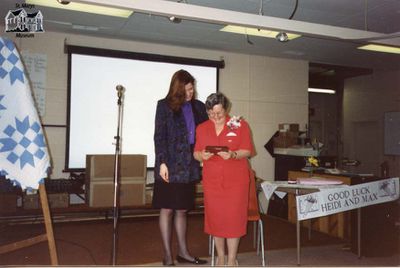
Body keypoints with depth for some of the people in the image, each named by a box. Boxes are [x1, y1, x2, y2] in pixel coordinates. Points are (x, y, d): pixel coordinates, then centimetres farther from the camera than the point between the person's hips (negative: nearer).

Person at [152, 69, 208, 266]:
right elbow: (159, 137, -5)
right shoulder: (164, 106, 0)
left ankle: (183, 252, 23)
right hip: (171, 166, -4)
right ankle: (167, 255, 13)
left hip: (189, 166, 4)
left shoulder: (198, 107, 10)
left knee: (182, 210, 13)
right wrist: (162, 162, -12)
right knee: (167, 209, 3)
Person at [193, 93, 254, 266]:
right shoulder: (201, 128, 7)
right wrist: (202, 155, -16)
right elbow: (196, 153, 7)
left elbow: (247, 151, -5)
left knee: (233, 217, -2)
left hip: (236, 179, -2)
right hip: (212, 180, 3)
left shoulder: (240, 125, -2)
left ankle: (232, 260, 12)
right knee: (215, 217, 6)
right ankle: (220, 257, 24)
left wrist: (233, 155, -24)